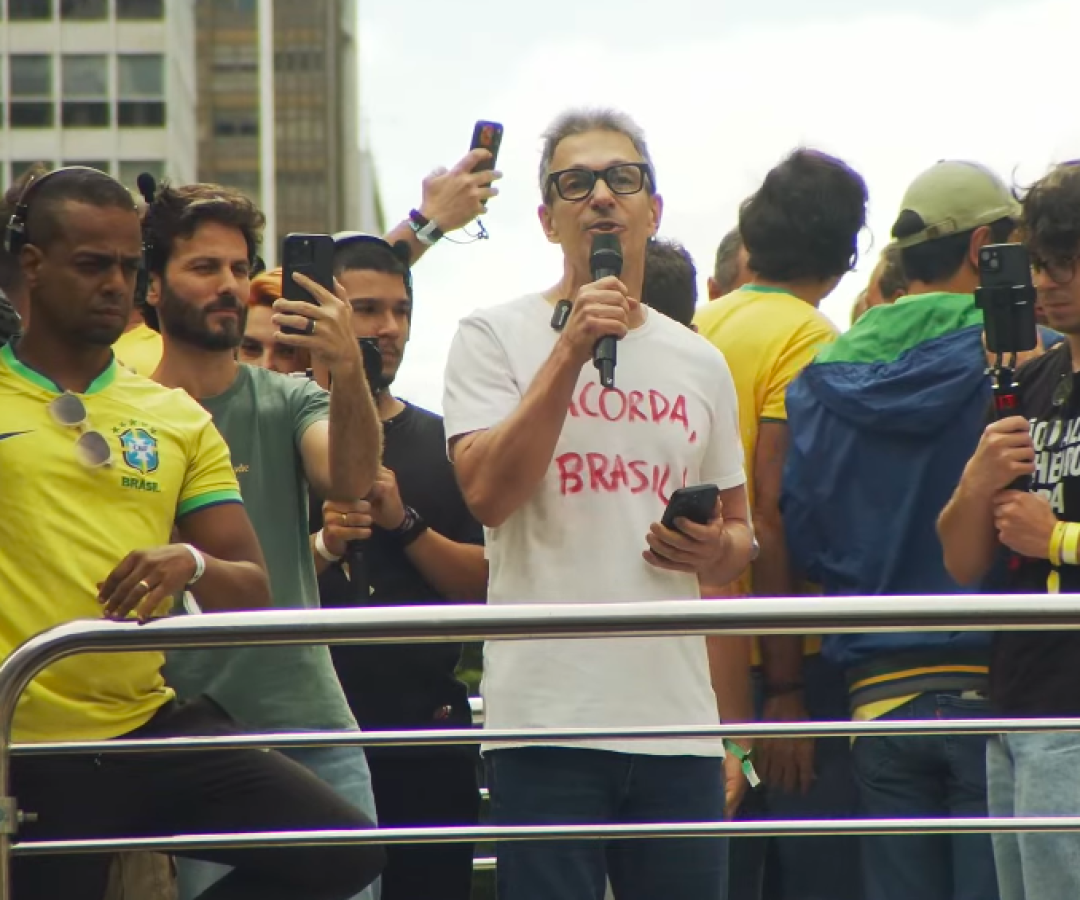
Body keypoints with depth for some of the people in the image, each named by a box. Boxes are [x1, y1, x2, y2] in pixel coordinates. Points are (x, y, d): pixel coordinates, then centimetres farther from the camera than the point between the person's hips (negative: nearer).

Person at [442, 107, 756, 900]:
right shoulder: (494, 338, 3)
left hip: (678, 716, 5)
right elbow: (487, 493, -11)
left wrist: (719, 550, 2)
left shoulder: (700, 364, 17)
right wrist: (573, 346, -14)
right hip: (549, 715, -4)